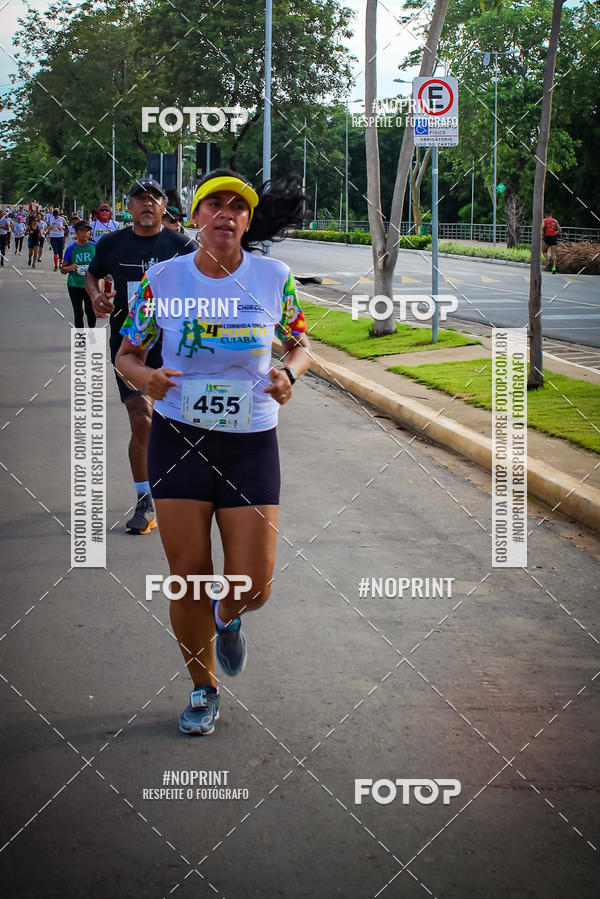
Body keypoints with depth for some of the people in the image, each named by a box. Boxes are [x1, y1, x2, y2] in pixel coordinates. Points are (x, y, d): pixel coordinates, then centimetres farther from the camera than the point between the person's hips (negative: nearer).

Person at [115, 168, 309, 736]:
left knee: (252, 588, -5)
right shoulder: (162, 280, -3)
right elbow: (128, 353, 6)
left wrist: (288, 374, -12)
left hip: (251, 444, 0)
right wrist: (144, 376, -17)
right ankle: (202, 689, 28)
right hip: (179, 440, 0)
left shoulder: (274, 278, -2)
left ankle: (227, 619, 35)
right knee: (188, 581, 4)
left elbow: (300, 345, 11)